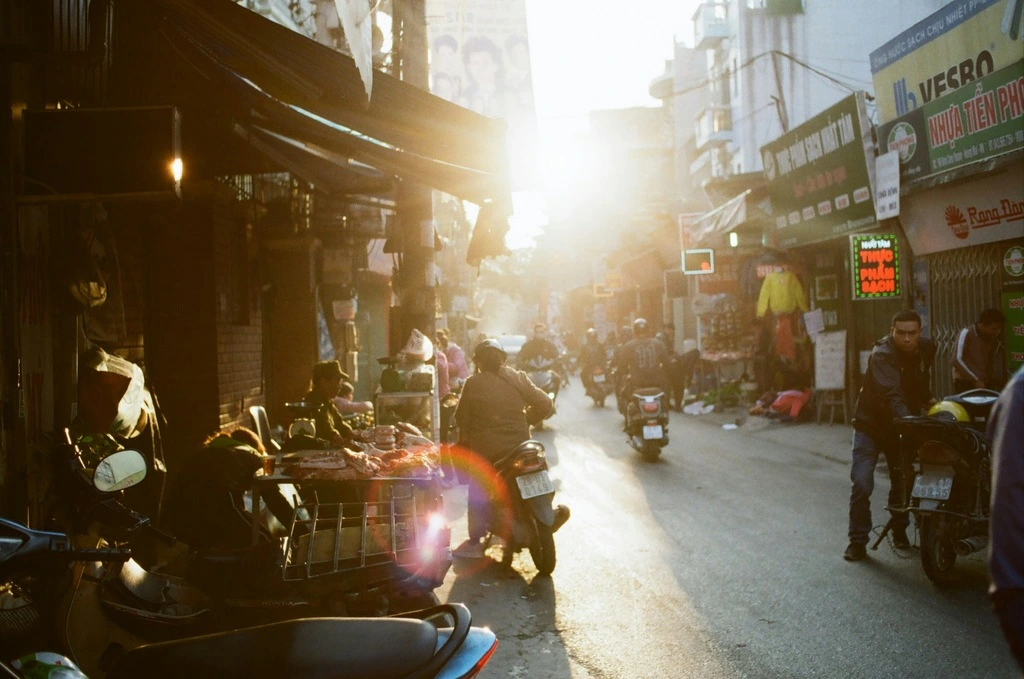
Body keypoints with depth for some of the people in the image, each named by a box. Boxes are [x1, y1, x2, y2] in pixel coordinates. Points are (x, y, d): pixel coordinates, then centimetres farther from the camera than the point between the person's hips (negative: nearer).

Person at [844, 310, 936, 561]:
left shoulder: (927, 348, -5)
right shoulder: (882, 354, -26)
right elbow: (891, 394, -41)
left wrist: (927, 400, 7)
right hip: (871, 424, -5)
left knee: (903, 482, 12)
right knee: (862, 483, -12)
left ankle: (899, 531, 32)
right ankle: (858, 541, -3)